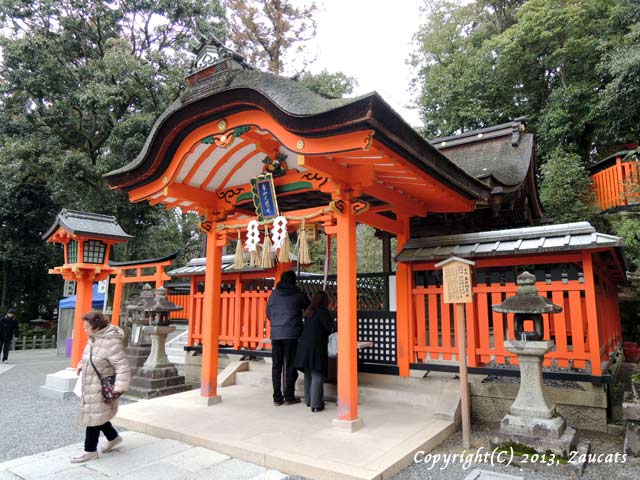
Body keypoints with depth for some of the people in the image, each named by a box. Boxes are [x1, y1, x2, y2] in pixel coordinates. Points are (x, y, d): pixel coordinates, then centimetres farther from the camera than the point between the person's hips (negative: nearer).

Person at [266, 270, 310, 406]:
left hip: (275, 335, 3)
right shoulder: (298, 294, -2)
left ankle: (277, 398, 13)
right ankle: (289, 397, 9)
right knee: (291, 366, 4)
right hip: (292, 335, -3)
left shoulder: (273, 294, 8)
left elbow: (268, 314, 14)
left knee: (276, 366, 8)